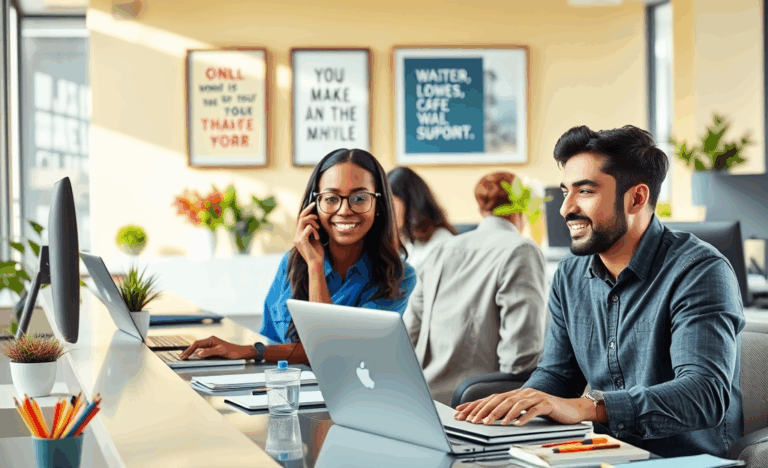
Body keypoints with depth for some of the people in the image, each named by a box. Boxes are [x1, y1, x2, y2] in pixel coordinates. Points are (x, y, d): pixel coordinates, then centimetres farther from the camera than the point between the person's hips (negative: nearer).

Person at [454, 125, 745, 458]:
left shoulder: (700, 272, -15)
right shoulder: (569, 277, 9)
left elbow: (707, 395, -26)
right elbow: (556, 373, 12)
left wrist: (587, 407, -38)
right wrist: (512, 403, -12)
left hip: (691, 460, -6)